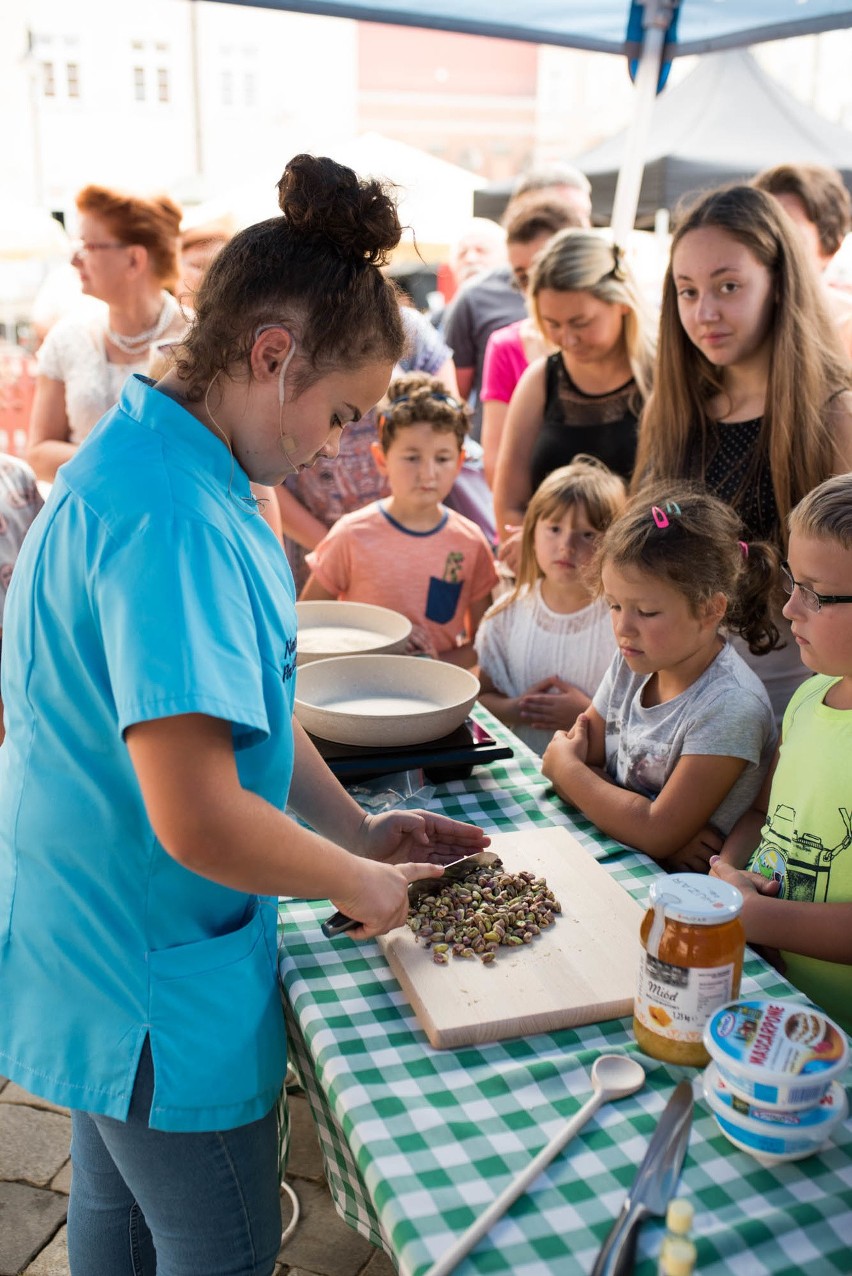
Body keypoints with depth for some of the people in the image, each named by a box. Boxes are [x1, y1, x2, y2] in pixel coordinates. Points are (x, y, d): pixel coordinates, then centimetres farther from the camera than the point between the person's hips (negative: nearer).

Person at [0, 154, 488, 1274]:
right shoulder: (172, 512, -30)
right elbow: (200, 821, -33)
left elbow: (233, 700, 10)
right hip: (160, 986, -9)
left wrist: (358, 830, 6)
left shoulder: (153, 457, 3)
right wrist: (358, 881, -15)